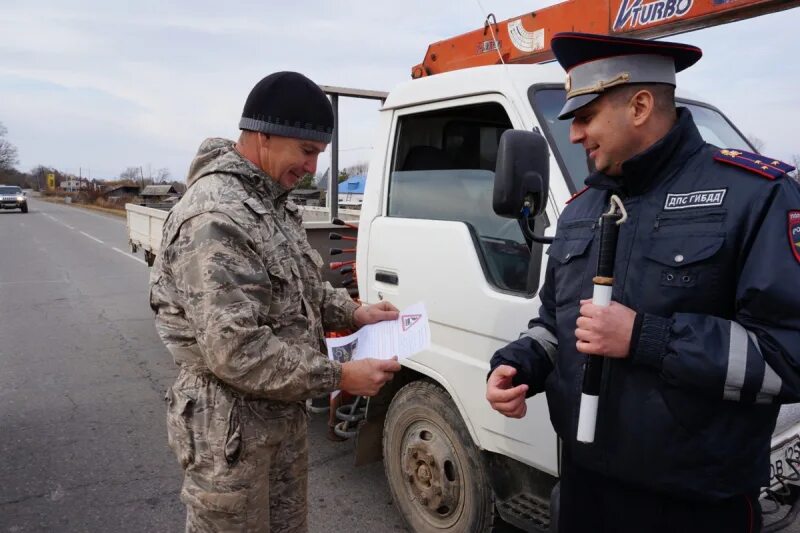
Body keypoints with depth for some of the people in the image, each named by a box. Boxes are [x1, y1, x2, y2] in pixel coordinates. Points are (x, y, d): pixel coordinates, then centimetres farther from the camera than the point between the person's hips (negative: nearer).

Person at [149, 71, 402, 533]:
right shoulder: (215, 218, -25)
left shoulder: (273, 203, 7)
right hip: (232, 427, -9)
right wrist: (339, 377, -22)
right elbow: (235, 352, -29)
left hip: (286, 413, 9)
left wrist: (353, 312, 4)